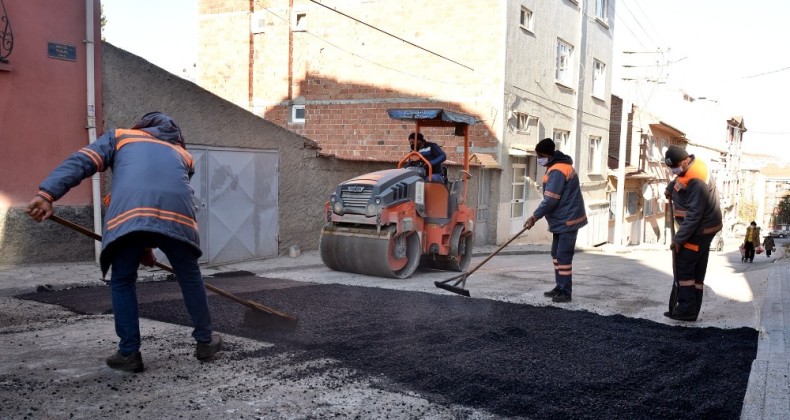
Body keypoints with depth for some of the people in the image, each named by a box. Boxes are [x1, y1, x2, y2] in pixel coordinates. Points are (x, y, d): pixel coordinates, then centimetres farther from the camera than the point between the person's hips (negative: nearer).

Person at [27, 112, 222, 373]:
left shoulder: (119, 136, 33)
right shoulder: (183, 154, 37)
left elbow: (80, 162, 15)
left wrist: (47, 194, 4)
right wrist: (149, 245, 35)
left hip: (129, 210, -1)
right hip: (176, 211, 2)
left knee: (122, 282, 16)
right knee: (190, 278, 19)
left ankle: (129, 353, 17)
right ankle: (205, 342, 29)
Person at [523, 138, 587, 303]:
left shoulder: (557, 171, -21)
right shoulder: (556, 167, 12)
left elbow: (550, 200, -23)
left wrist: (534, 217, -16)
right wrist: (537, 215, 14)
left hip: (567, 220, -11)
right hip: (561, 220, 11)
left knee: (564, 256, -7)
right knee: (556, 254, 14)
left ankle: (565, 292, -2)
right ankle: (559, 287, 21)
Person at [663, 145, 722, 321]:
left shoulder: (696, 181, -27)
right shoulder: (693, 162, 3)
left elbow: (694, 215, -28)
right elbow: (679, 178, 30)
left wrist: (679, 239, -25)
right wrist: (670, 188, 20)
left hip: (699, 230, -10)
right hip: (705, 228, 10)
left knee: (683, 268, -7)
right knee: (697, 270, 10)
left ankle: (686, 310, -6)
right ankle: (692, 310, 15)